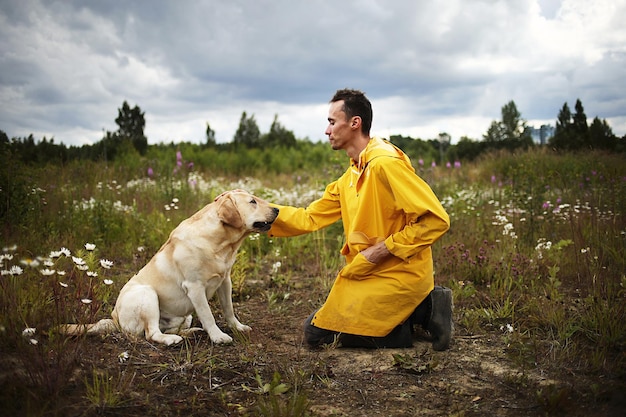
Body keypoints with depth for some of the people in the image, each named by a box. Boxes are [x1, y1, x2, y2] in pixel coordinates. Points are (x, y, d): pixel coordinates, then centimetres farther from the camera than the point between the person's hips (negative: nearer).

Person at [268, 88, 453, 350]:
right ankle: (421, 308, 10)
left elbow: (436, 220, -22)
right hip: (367, 273, 10)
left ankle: (423, 310, -1)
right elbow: (309, 219, 10)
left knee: (318, 333, -4)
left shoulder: (385, 163, -19)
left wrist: (381, 250, -20)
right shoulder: (350, 177, 11)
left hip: (397, 275, -9)